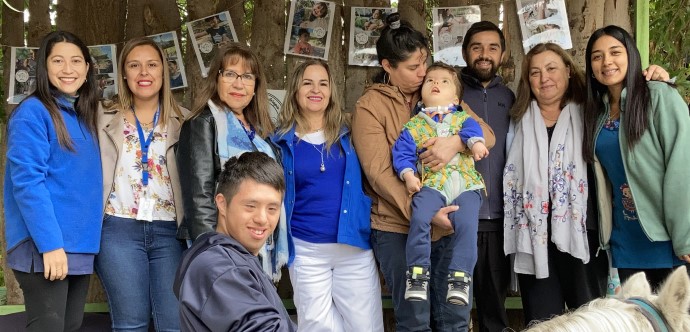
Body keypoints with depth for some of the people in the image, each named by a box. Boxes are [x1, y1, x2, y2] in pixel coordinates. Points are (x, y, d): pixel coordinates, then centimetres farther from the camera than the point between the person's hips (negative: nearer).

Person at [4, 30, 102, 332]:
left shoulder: (84, 117, 15)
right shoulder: (33, 112, -9)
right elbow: (27, 182, -17)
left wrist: (89, 240, 9)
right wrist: (51, 244, -22)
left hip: (80, 246, 8)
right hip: (44, 247, -8)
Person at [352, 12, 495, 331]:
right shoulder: (369, 106, -5)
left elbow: (487, 134, 1)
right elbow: (379, 173, -13)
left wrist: (455, 142, -22)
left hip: (449, 223, 4)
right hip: (399, 228, -4)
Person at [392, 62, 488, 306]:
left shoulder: (462, 118, 19)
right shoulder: (414, 125, 18)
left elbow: (471, 128, -3)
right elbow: (402, 153, 9)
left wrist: (476, 142, -25)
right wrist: (408, 174, -8)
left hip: (466, 185, 1)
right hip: (431, 184, -1)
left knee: (466, 223, -22)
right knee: (419, 219, -26)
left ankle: (460, 277, -13)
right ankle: (418, 272, -15)